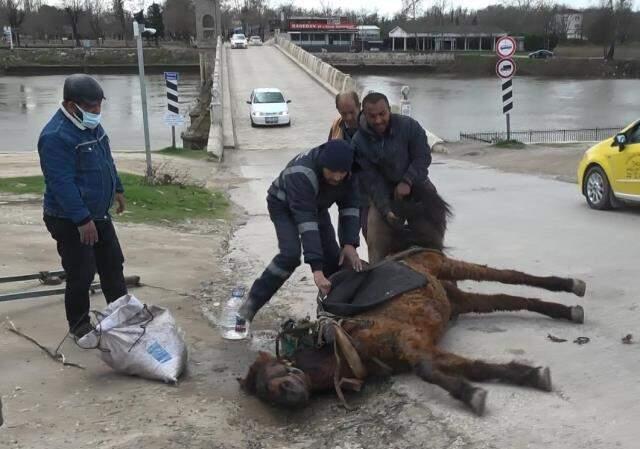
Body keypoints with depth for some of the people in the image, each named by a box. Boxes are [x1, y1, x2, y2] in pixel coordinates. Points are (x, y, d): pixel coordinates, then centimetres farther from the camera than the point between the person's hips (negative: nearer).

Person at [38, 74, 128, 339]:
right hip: (70, 222, -9)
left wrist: (117, 189, 23)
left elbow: (107, 161, 20)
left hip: (99, 214, 9)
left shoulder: (91, 125, 5)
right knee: (81, 275, -1)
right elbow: (62, 184, -27)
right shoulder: (56, 136, -24)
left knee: (113, 265, 17)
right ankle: (79, 325, 17)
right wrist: (82, 220, -28)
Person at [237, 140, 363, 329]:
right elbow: (305, 221, -47)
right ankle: (249, 307, -19)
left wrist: (349, 243, -32)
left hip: (316, 205, 6)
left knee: (333, 257, -6)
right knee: (290, 254, -27)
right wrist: (316, 268, -52)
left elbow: (350, 206, -17)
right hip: (283, 205, -6)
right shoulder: (302, 174, -42)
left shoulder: (348, 173, -24)